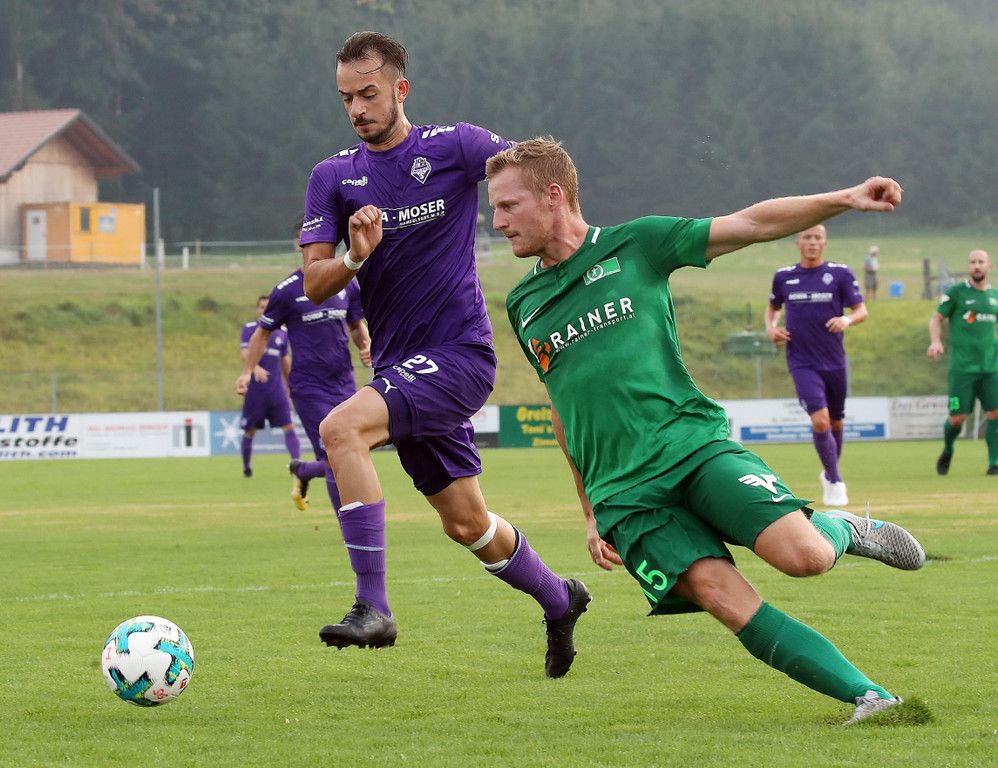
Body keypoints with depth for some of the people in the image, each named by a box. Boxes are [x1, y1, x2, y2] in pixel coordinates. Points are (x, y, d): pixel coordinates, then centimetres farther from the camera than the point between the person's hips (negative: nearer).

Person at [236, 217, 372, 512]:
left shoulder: (347, 284, 8)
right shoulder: (287, 291, -4)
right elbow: (263, 332, 7)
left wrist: (366, 345, 0)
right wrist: (247, 371, 0)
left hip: (345, 385, 5)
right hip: (309, 388, -5)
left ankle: (301, 471, 39)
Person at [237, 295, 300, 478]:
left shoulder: (282, 332, 11)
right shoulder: (249, 329, -1)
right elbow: (245, 353, -15)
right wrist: (255, 368, -35)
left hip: (276, 389, 3)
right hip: (255, 389, -3)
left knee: (289, 426, -11)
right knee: (250, 431, 5)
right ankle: (246, 467, 24)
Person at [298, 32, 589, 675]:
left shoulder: (453, 146, -5)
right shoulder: (334, 176, 6)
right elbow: (314, 285, 1)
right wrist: (354, 258, -19)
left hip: (458, 354, -6)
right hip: (400, 367, 6)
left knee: (341, 428, -28)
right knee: (467, 524, 13)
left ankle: (373, 608, -28)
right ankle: (560, 601, 40)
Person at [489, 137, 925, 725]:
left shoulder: (635, 245, 4)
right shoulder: (524, 306, 16)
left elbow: (752, 224, 0)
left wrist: (844, 199, -13)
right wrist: (591, 511, 26)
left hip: (695, 444, -2)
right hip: (623, 490, 2)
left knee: (803, 555, -23)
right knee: (720, 593, -21)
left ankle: (842, 531, 15)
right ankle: (868, 697, -14)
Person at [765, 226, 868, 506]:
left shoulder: (840, 273, -1)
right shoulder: (784, 276, 4)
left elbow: (861, 310, -3)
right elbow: (773, 307, 21)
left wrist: (847, 319, -25)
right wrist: (770, 327, 1)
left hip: (834, 362, 1)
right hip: (802, 364, -1)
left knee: (836, 423, 13)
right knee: (820, 421, -18)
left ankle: (830, 473, 40)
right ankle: (835, 481, -3)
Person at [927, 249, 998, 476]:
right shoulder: (956, 292, 0)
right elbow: (936, 318, 2)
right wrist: (935, 341, -15)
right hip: (962, 367, -3)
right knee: (957, 418, -3)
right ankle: (948, 450, 26)